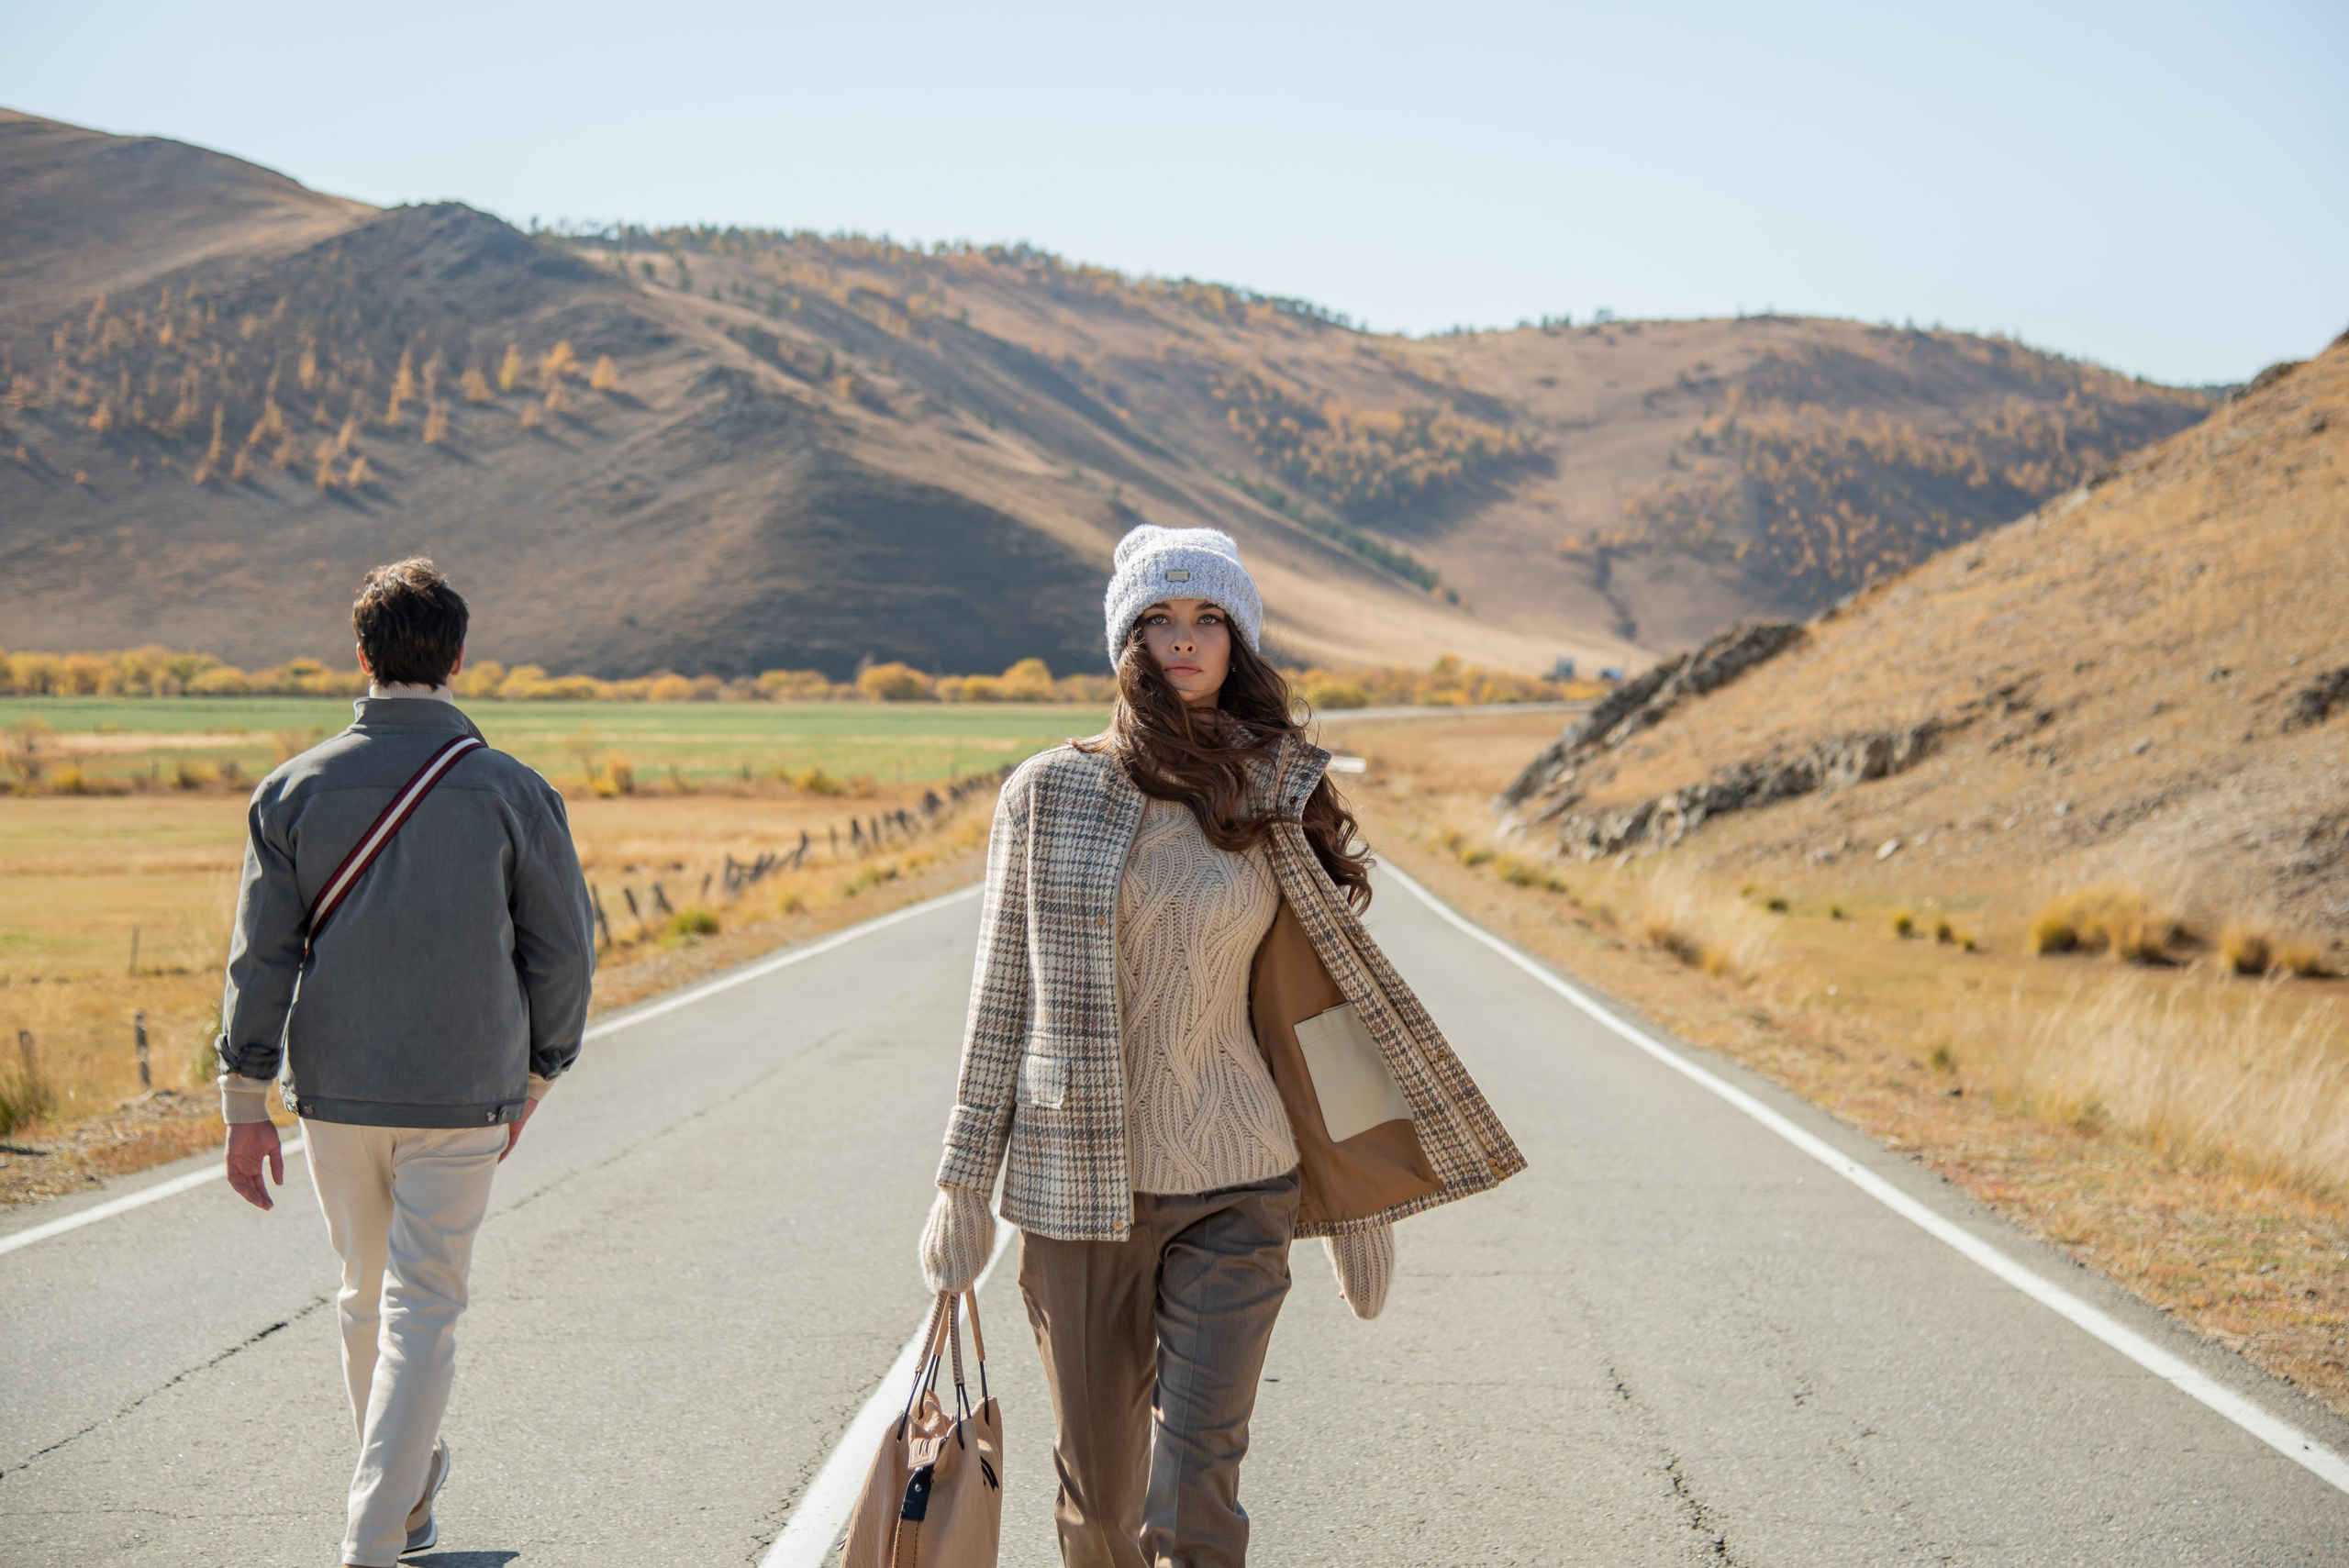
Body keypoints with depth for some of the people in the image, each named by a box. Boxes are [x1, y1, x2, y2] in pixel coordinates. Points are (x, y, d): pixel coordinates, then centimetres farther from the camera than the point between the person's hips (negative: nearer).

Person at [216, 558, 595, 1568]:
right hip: (461, 1101, -2)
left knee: (367, 1296, 20)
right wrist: (534, 1077, 13)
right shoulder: (511, 792, -6)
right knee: (421, 1310, 1)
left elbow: (259, 954, -2)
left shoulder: (296, 790, -1)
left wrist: (247, 1100, 2)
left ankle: (408, 1485, 37)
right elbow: (564, 952, -1)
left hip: (335, 1088, 3)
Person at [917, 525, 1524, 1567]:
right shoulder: (1049, 793, 1)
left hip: (1231, 1190, -1)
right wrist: (964, 1185, 4)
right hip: (1076, 1192, 1)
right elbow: (1003, 994, 5)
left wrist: (1354, 1202, 7)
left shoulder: (1276, 805, 2)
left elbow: (1320, 1002, 7)